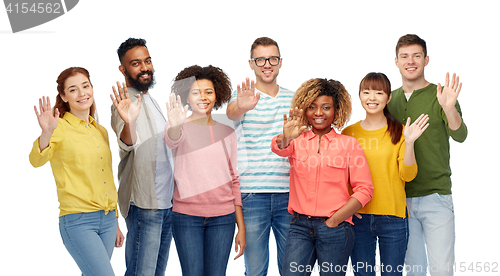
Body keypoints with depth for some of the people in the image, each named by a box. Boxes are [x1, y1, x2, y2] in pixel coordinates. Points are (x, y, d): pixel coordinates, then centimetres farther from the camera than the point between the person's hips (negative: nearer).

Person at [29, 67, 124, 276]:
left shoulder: (101, 132, 15)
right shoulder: (60, 127, -6)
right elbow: (36, 160, -25)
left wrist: (115, 223, 20)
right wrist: (46, 133, -44)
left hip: (107, 219, 6)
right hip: (78, 221, -6)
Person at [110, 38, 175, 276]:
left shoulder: (151, 101, 17)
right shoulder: (125, 103, -12)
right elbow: (128, 144, -33)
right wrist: (128, 123, -51)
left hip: (166, 201, 9)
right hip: (143, 204, -9)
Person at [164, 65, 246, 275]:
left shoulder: (226, 132, 11)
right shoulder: (181, 127, 1)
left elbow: (234, 180, 11)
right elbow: (171, 141, -25)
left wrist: (241, 227, 7)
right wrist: (175, 127, -49)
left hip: (222, 218, 3)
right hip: (187, 216, -2)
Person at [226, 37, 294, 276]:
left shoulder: (294, 99, 12)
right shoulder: (243, 98, 0)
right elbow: (231, 112, -25)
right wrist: (241, 108, -48)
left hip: (289, 194, 3)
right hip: (252, 195, -3)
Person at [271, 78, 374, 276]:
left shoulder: (348, 143, 3)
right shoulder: (298, 140, 9)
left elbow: (364, 189, -2)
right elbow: (279, 148, -14)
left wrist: (334, 221, -8)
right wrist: (285, 138, -37)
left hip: (335, 229, -1)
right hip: (300, 226, 1)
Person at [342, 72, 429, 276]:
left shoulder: (399, 131, 2)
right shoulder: (348, 133, 6)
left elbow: (408, 175, -4)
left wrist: (409, 142, -17)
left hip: (393, 217, -1)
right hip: (358, 216, 1)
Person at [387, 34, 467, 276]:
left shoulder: (440, 95, -4)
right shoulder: (390, 99, 9)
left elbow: (460, 136, -19)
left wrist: (449, 108, -38)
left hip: (436, 196, -3)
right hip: (400, 197, 4)